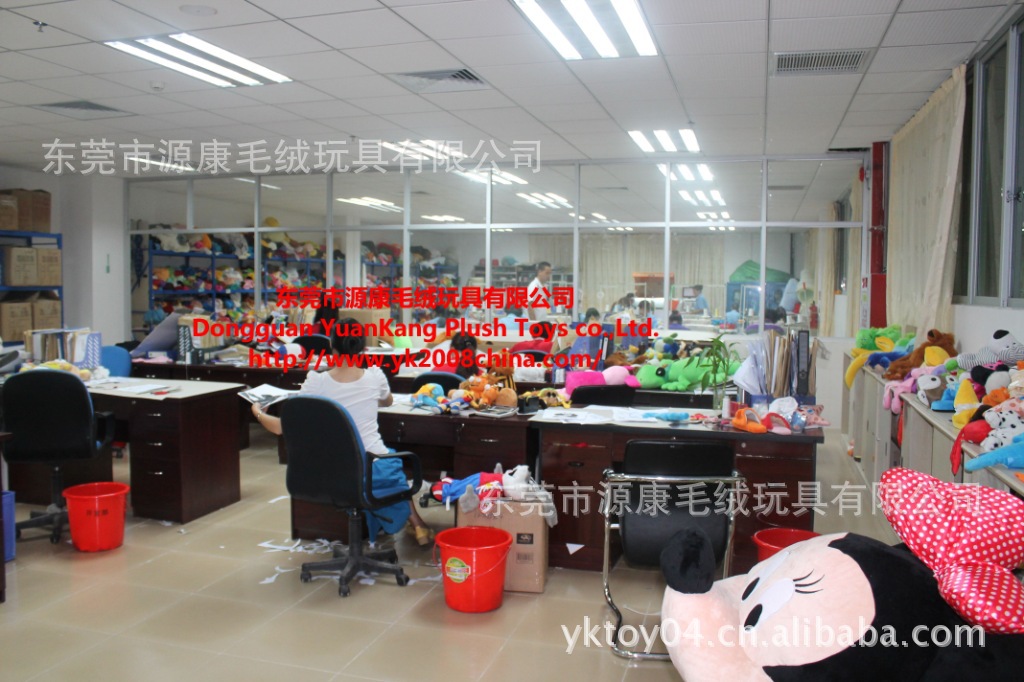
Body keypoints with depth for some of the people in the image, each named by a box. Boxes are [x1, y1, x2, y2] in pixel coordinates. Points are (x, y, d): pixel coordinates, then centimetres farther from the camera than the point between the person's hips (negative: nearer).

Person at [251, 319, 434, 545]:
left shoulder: (316, 382, -11)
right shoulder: (374, 376, -7)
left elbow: (281, 427, -4)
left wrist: (258, 414, 16)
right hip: (373, 468, 0)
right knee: (396, 465, 36)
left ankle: (414, 523, 41)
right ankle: (416, 523, 37)